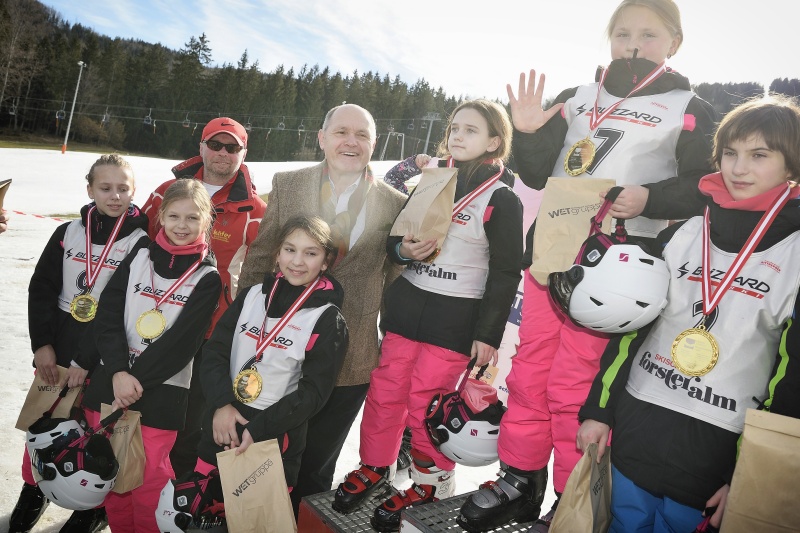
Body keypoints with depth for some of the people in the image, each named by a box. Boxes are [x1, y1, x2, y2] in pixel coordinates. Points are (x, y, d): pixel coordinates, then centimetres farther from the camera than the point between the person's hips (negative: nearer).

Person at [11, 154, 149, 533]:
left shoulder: (141, 243, -10)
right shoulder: (68, 233, 3)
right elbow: (41, 288, 4)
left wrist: (87, 360, -15)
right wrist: (42, 343, -5)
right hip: (57, 349, 4)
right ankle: (34, 489, 40)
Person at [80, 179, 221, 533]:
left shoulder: (207, 278, -5)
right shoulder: (138, 259, 5)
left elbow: (182, 341, -11)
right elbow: (107, 317, -2)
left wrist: (137, 379, -14)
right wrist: (118, 373, -14)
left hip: (161, 393, -3)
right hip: (110, 384, 4)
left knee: (149, 480, 3)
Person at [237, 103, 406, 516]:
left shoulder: (394, 204, -3)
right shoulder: (287, 186, 0)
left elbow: (395, 275, 2)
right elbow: (258, 260, 3)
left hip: (350, 360, -1)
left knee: (315, 466, 18)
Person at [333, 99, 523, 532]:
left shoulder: (502, 199, -5)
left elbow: (505, 273, -6)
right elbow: (394, 239, 15)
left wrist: (489, 334, -9)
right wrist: (402, 249, -9)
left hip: (457, 317, -5)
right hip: (406, 305, 5)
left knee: (425, 403, -1)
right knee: (385, 391, 8)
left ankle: (431, 483, 23)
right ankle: (374, 467, 31)